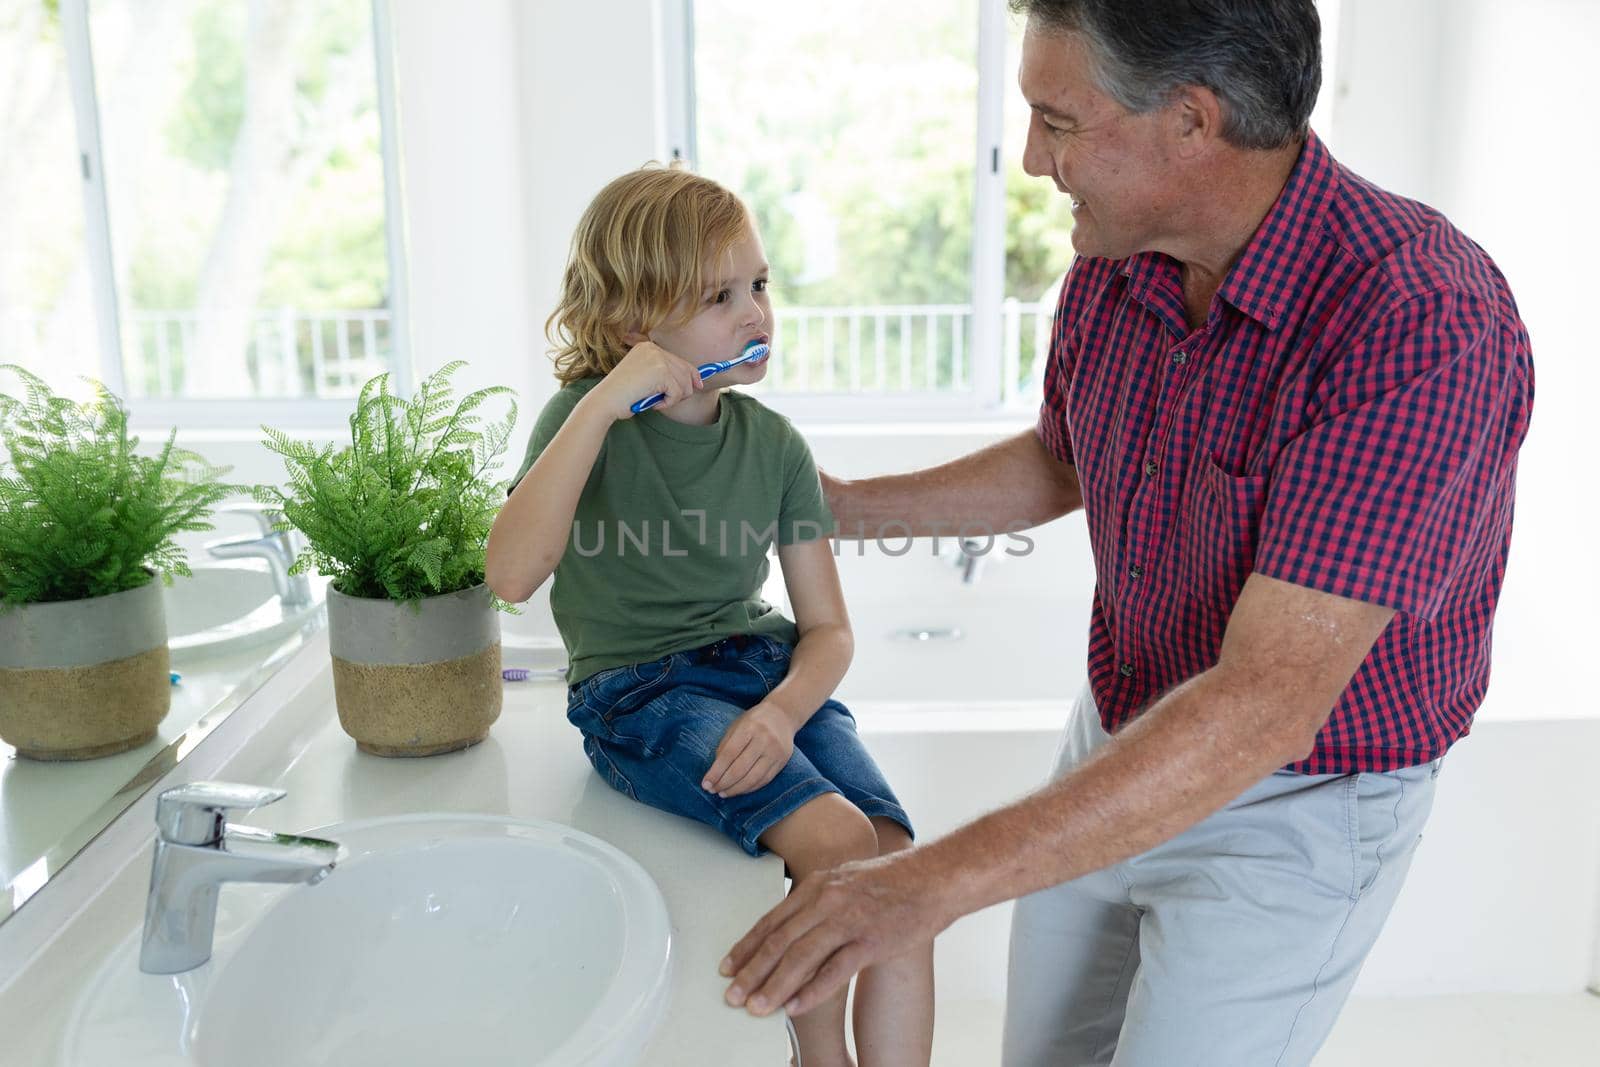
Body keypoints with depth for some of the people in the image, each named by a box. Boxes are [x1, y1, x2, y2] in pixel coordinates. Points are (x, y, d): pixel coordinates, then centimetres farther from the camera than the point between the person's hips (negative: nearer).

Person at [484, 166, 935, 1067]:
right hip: (640, 688, -4)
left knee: (899, 864, -20)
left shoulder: (773, 442, 5)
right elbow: (513, 575, -23)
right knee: (838, 841, -25)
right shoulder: (586, 418, -4)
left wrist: (784, 710, -17)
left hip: (768, 670, 4)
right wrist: (602, 406, -27)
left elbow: (828, 627, 5)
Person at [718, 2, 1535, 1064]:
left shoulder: (1426, 327, -31)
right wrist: (844, 505, 8)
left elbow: (1268, 701, -37)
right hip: (1117, 751, 7)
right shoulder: (1115, 267, -8)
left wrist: (939, 879, -42)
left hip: (1289, 812, -6)